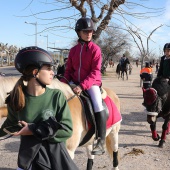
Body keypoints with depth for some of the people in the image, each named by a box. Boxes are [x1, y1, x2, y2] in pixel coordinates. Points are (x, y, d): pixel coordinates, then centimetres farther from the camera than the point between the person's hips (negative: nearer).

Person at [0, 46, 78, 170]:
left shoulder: (57, 96, -12)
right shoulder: (16, 99, -8)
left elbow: (67, 130, -13)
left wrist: (33, 131, -19)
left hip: (55, 154, 0)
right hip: (29, 157, 1)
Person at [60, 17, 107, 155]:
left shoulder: (95, 49, -4)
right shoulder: (73, 50, 9)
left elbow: (95, 71, -12)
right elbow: (69, 70, 11)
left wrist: (82, 86, -24)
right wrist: (63, 83, -8)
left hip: (92, 83, -5)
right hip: (75, 83, 5)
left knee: (98, 106, -26)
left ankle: (101, 142, -16)